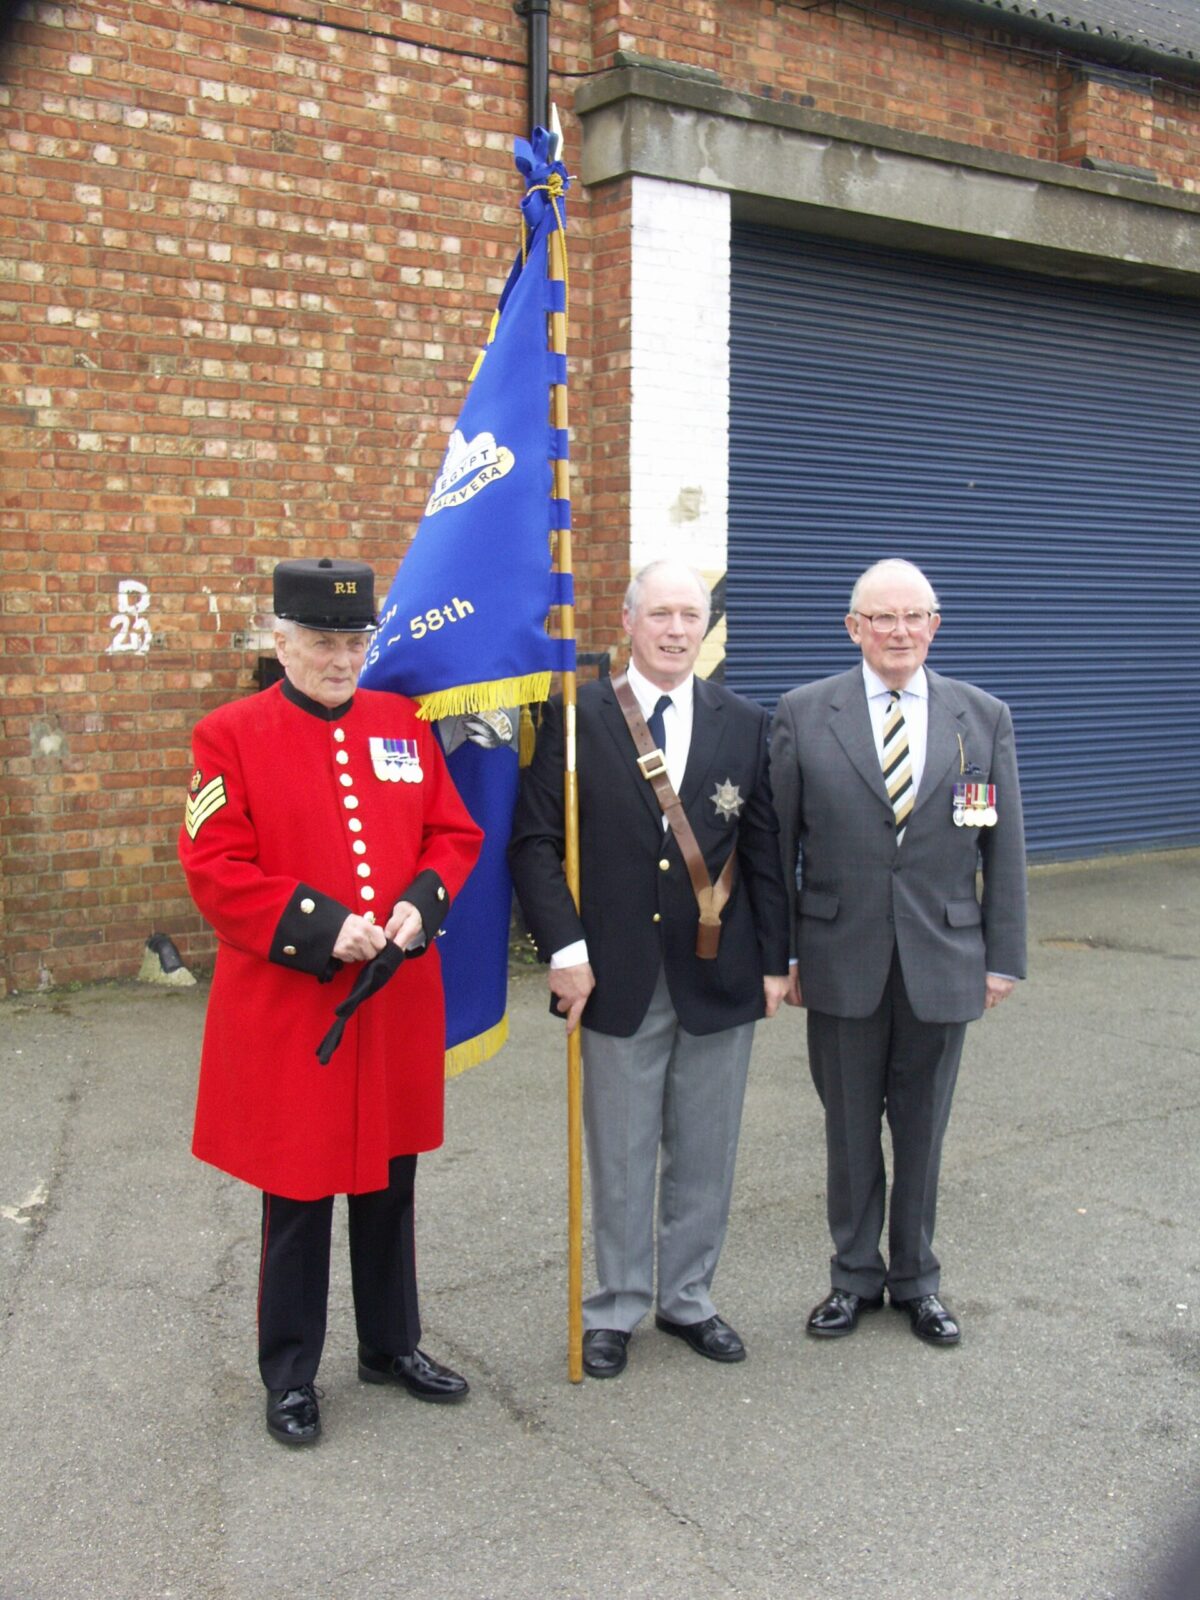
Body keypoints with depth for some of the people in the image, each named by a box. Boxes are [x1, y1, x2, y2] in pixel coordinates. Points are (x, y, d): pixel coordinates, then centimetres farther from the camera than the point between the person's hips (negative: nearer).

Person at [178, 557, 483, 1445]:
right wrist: (323, 928, -19)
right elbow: (215, 868, -11)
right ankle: (290, 1376, 24)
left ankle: (393, 1345, 35)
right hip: (287, 1012, -4)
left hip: (398, 1005, 4)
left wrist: (420, 906, -10)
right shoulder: (231, 734, -6)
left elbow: (454, 836, 9)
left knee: (389, 1182, 17)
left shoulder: (404, 725, 7)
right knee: (298, 1193, 7)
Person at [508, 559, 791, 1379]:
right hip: (617, 979, -2)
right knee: (619, 1158, 10)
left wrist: (776, 960, 3)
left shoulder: (745, 725, 3)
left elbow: (765, 850, 6)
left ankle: (688, 1297, 32)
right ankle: (616, 1308, 26)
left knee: (705, 1155, 13)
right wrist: (565, 948, -13)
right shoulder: (577, 719, -4)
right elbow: (536, 842, -5)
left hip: (719, 980, 2)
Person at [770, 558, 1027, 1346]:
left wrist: (1004, 956, 2)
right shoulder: (804, 714, -1)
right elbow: (777, 844, 0)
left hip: (942, 962, 1)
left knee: (922, 1129, 12)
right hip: (842, 962, -1)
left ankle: (917, 1279, 30)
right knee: (851, 1130, 11)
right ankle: (856, 1274, 28)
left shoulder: (984, 717, 3)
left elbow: (1004, 848, 5)